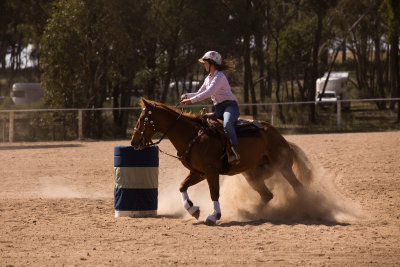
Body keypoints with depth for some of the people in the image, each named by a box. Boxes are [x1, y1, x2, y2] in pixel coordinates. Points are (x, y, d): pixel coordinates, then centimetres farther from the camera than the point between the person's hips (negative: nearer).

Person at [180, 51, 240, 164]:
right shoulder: (208, 79, 19)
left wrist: (191, 100, -23)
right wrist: (187, 95, 6)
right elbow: (199, 93, 26)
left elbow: (208, 93, -21)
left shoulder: (219, 76, -10)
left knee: (227, 124, -37)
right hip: (218, 109, 10)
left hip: (230, 105, -10)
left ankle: (234, 153, -46)